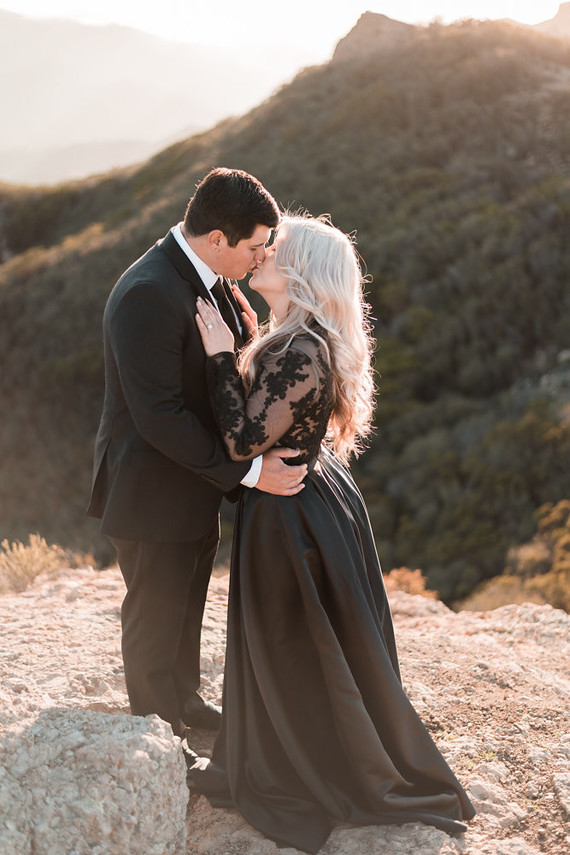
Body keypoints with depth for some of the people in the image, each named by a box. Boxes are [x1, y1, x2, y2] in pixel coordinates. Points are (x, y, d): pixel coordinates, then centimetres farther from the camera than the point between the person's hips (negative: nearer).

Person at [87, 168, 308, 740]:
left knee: (187, 606, 27)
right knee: (156, 619, 11)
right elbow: (158, 417, -30)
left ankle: (185, 701, 48)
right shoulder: (148, 294, -29)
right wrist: (247, 472, -27)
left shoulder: (208, 280, 1)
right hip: (153, 492, -9)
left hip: (196, 480, 9)